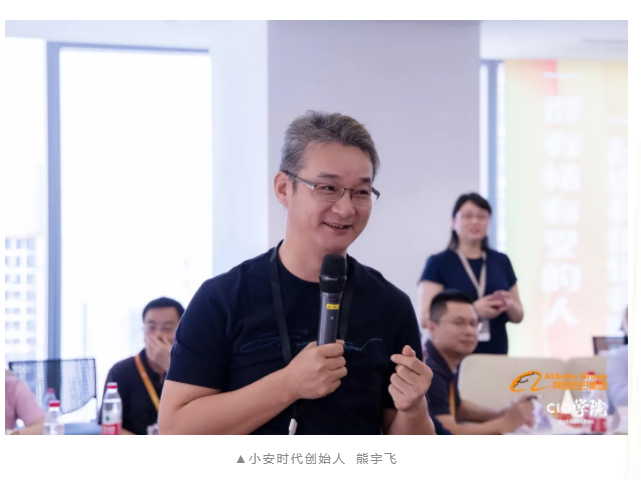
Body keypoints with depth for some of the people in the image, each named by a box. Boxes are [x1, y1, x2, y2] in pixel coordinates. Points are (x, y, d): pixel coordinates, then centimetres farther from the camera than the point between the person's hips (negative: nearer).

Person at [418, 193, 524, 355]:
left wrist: (510, 306, -5)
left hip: (496, 355, 3)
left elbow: (518, 316, 17)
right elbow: (426, 318, -9)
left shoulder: (502, 262, 12)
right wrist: (472, 310, -19)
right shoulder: (438, 263, 0)